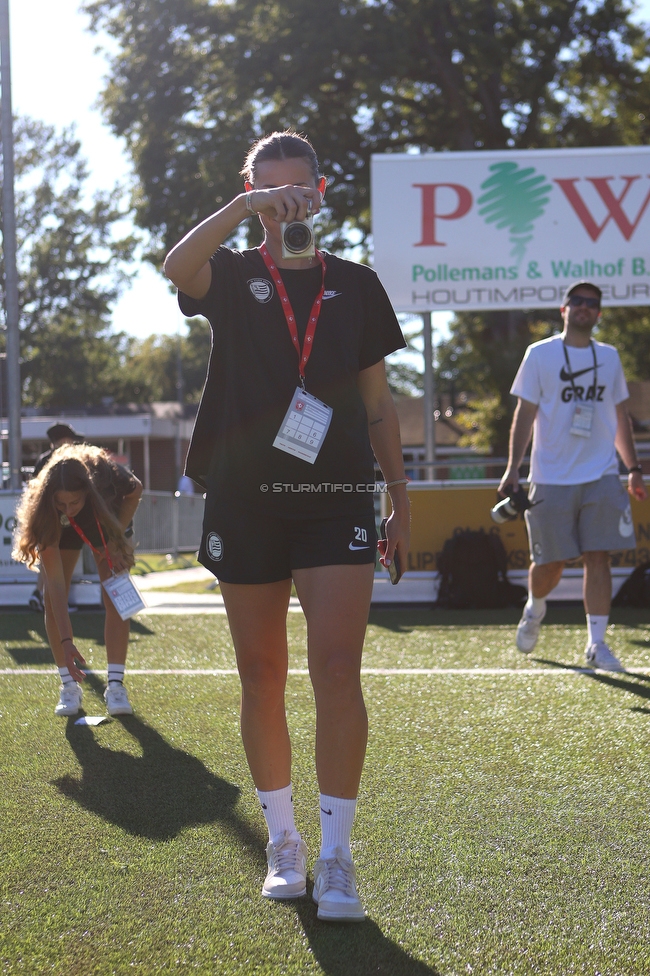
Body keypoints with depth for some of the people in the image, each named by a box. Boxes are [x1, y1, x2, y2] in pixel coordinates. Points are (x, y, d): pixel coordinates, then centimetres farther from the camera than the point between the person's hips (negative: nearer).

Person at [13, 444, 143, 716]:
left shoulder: (107, 475, -42)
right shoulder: (42, 511, -40)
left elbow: (135, 491, -14)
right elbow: (55, 581, -40)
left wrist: (116, 537, -19)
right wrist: (66, 641, -45)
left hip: (106, 521, 0)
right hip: (59, 528, 0)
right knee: (53, 602, -13)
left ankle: (115, 685, -13)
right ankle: (69, 686, -4)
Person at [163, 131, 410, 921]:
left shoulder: (355, 285, 10)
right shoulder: (233, 278, 6)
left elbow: (377, 403, 12)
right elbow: (177, 267, -20)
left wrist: (401, 499, 9)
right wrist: (246, 207, -31)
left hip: (336, 499, 0)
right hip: (245, 501, 1)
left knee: (337, 670, -12)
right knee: (262, 677, 7)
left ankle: (335, 856, -6)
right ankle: (281, 841, 22)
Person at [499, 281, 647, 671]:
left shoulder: (609, 357, 12)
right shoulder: (540, 354, 2)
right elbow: (525, 415, 1)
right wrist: (513, 469, -7)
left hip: (602, 477, 2)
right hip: (552, 478, -2)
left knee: (598, 558, -6)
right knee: (550, 563, 2)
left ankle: (597, 643, -2)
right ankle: (535, 610, 34)